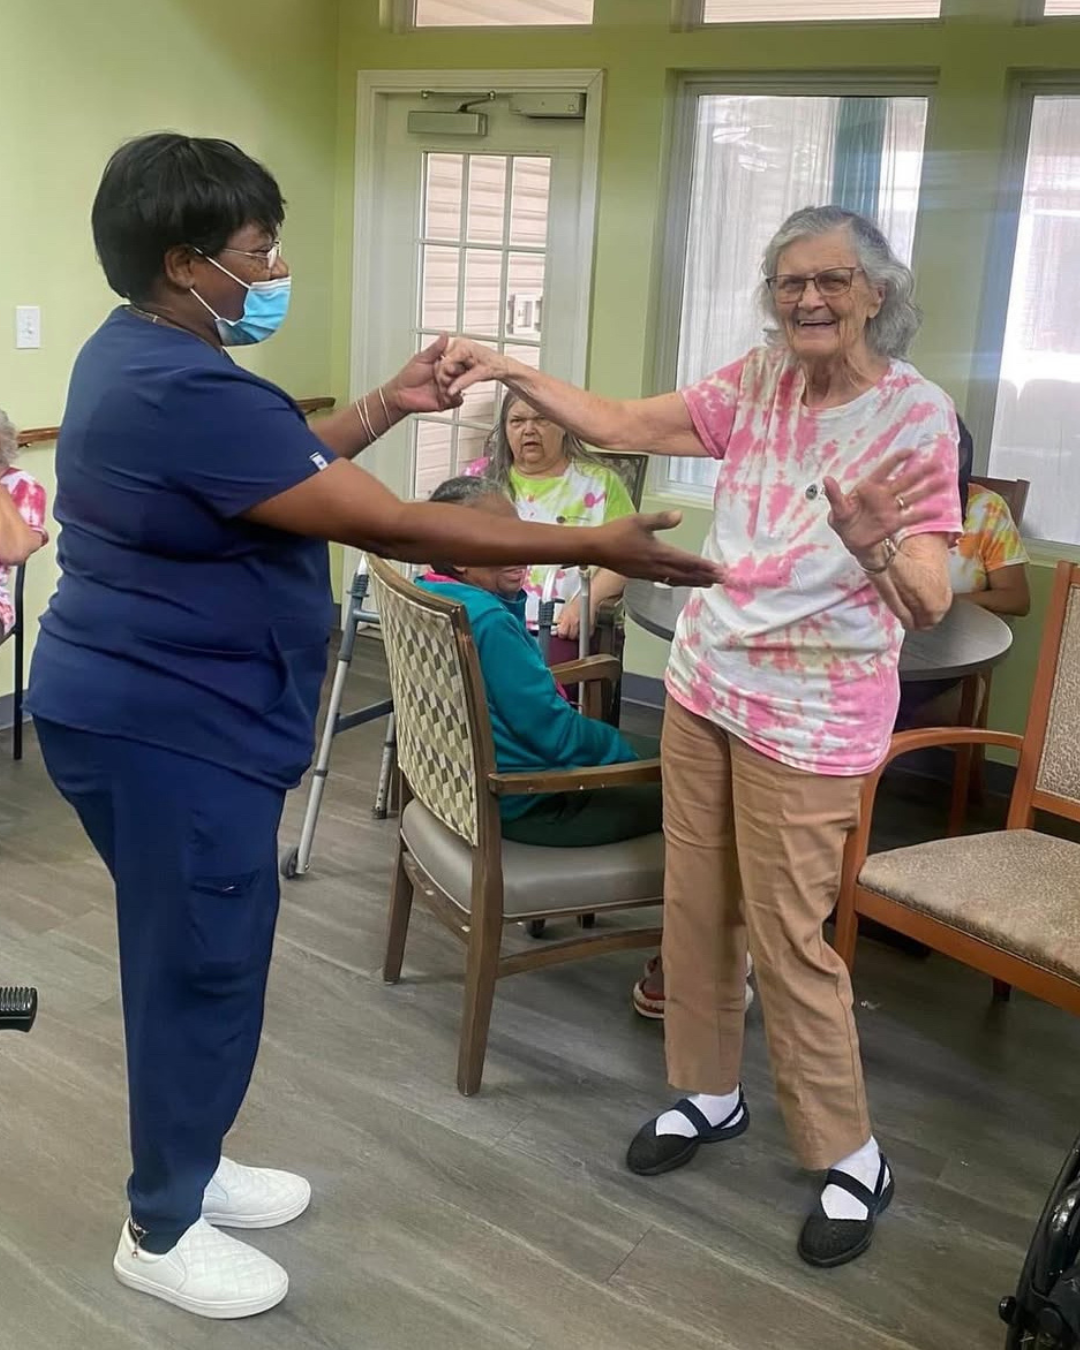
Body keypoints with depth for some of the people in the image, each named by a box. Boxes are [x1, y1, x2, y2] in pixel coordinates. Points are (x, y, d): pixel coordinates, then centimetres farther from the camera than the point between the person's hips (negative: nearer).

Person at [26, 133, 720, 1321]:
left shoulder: (141, 354, 9)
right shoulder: (186, 393, -26)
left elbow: (281, 465, 20)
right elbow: (389, 525, -28)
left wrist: (387, 405, 11)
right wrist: (598, 546, -23)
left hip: (144, 711, 11)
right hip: (171, 730, -11)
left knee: (188, 960, 22)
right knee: (203, 972, 4)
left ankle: (184, 1166, 40)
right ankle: (162, 1232, 24)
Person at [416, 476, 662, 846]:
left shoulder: (429, 593, 1)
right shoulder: (488, 621, -28)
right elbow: (555, 733, -22)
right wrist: (628, 754, -8)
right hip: (524, 800, -10)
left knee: (657, 751, 22)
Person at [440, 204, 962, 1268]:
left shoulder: (915, 416, -14)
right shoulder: (758, 381, 1)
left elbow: (928, 608, -20)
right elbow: (623, 426, 3)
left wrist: (872, 546, -41)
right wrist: (511, 372, -7)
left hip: (809, 716, -6)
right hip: (703, 682, 6)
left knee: (787, 939, 1)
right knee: (694, 902, 14)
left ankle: (849, 1155, 22)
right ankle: (708, 1092, 36)